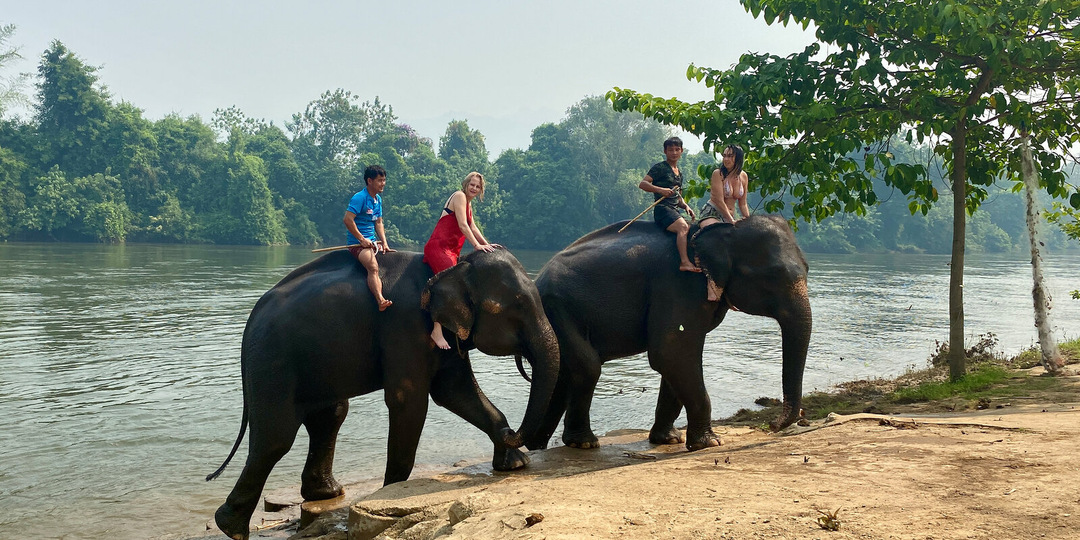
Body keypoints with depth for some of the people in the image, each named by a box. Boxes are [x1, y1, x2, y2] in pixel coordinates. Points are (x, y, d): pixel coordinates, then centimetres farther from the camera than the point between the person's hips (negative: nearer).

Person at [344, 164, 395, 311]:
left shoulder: (378, 199, 15)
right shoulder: (359, 198, -13)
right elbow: (348, 219, -20)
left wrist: (384, 243, 6)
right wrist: (362, 239, -18)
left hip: (372, 242, 9)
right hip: (357, 243, -9)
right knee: (373, 267, -32)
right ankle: (380, 300, -48)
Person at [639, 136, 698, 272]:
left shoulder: (679, 173, 24)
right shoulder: (660, 168, -1)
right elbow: (642, 184, -11)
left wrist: (686, 206, 10)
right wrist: (660, 190, -23)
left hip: (674, 211, 9)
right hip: (662, 209, -9)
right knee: (683, 227, -30)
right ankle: (684, 262, -40)